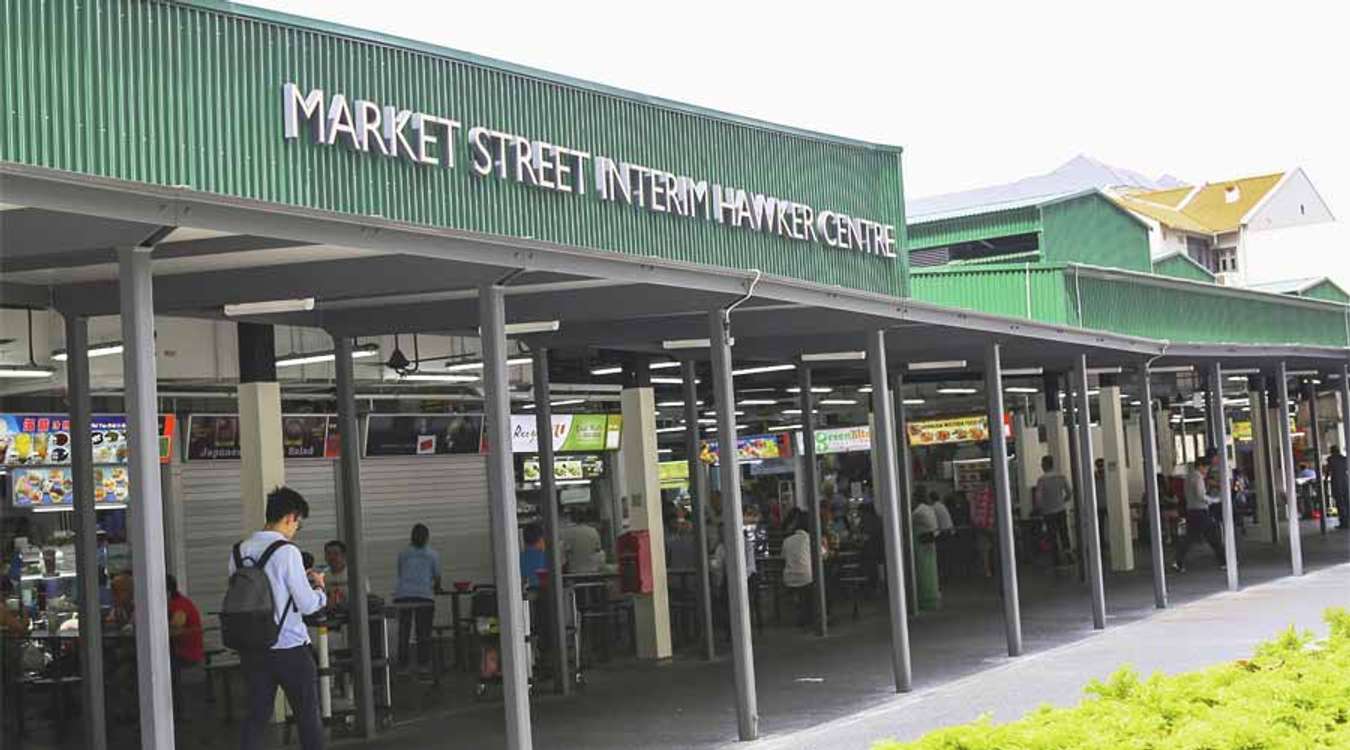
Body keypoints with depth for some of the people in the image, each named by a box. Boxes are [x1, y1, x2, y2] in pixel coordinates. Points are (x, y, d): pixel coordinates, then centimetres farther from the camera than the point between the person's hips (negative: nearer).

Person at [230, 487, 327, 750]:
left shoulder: (239, 551, 5)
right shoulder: (287, 552, -14)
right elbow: (307, 605, -15)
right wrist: (319, 587, 7)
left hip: (251, 649, 6)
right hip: (289, 648, -5)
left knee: (256, 715, 10)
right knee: (308, 717, 6)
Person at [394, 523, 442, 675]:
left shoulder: (403, 553, 14)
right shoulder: (432, 555, 10)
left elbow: (400, 573, 20)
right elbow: (437, 576, 13)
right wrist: (436, 588, 33)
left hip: (402, 594, 2)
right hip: (424, 594, -2)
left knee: (403, 631, 5)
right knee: (424, 632, 2)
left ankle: (402, 664, 3)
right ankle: (423, 664, -3)